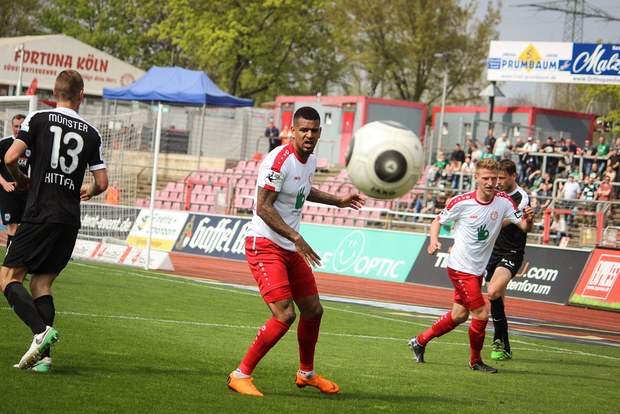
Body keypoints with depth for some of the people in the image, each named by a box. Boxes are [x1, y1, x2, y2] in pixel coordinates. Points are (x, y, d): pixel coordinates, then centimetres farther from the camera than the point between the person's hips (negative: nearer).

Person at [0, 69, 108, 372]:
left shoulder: (38, 119, 0)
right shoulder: (91, 133, 9)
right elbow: (102, 182, 11)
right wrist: (88, 192, 34)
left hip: (40, 214, -4)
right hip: (70, 221, 4)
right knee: (41, 283, 10)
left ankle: (41, 330, -23)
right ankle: (42, 355, -1)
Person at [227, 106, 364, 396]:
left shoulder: (310, 160, 8)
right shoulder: (279, 160, -20)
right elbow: (263, 207, -24)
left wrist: (338, 201, 24)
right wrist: (297, 238, -29)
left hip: (290, 248, 9)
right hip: (265, 245, -9)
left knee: (313, 310, 15)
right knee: (284, 315, -19)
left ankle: (306, 373, 36)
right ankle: (240, 375, -8)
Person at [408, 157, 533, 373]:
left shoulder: (503, 201, -7)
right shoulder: (461, 202, -16)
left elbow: (524, 226, -9)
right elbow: (438, 221, -1)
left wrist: (528, 220, -32)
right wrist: (434, 241, -19)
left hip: (478, 268, 6)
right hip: (460, 267, -6)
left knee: (459, 315, 16)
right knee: (481, 313, -11)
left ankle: (420, 341, 34)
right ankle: (475, 361, 8)